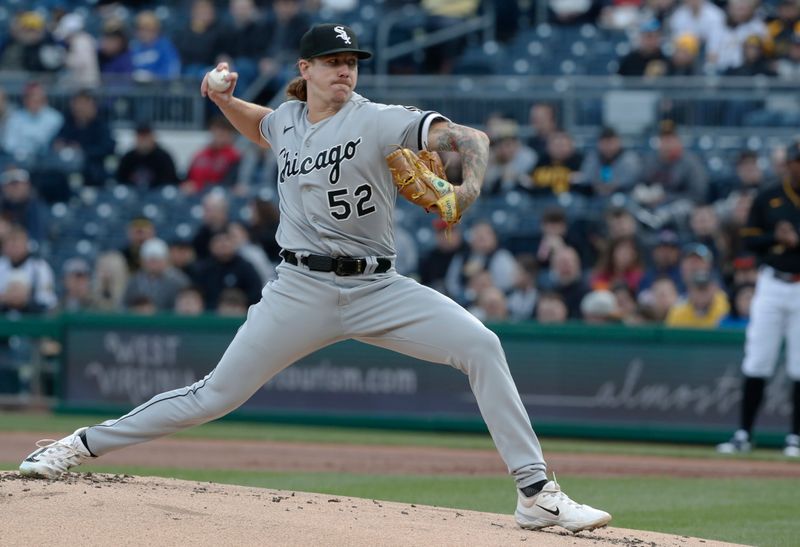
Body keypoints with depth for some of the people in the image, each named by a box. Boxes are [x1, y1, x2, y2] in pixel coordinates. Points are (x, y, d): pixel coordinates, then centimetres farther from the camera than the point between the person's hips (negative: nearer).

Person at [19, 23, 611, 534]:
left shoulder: (378, 121, -8)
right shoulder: (287, 120, 7)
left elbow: (468, 137, -20)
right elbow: (261, 127, 34)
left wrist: (470, 186, -41)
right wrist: (224, 101, 13)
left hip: (377, 288, -2)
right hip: (301, 291, 2)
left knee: (481, 346, -21)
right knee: (217, 394, 0)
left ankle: (536, 493, -17)